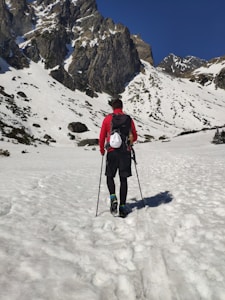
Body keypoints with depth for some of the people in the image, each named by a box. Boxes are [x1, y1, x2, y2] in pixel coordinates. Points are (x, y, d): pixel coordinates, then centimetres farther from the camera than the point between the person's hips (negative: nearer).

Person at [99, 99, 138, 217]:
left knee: (110, 176, 15)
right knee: (123, 179, 6)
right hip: (126, 152, 1)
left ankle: (113, 197, -7)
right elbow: (135, 137, 11)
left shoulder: (107, 118, 1)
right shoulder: (128, 119, 6)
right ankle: (122, 206, 7)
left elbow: (102, 136, 1)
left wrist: (102, 149, 17)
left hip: (112, 151, -1)